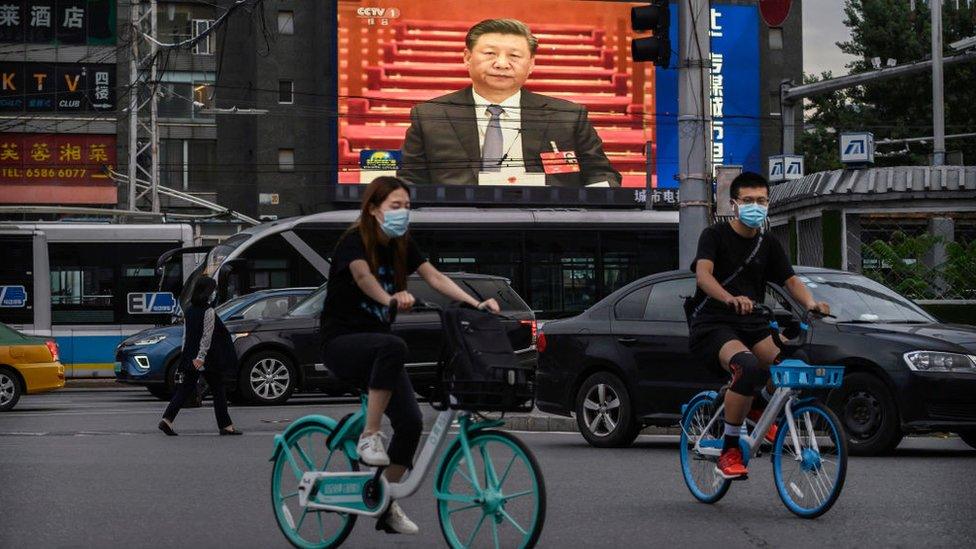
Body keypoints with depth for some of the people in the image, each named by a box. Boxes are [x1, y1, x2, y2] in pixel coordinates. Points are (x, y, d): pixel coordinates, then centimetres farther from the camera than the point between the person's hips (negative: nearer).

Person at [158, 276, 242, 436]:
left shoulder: (189, 311, 9)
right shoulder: (209, 311, -14)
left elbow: (186, 335, 12)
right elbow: (207, 337, -18)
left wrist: (186, 356, 15)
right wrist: (201, 357, -20)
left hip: (191, 360, 7)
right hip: (208, 360, -7)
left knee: (186, 389, 7)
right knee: (217, 390, 5)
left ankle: (167, 420, -6)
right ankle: (225, 425, 11)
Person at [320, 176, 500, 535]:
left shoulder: (401, 246, 6)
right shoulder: (354, 241, -13)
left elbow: (435, 278, -5)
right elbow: (362, 276, -35)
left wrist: (476, 304, -21)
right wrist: (391, 298, -55)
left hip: (375, 347, 7)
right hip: (341, 342, -7)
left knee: (411, 422, -9)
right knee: (393, 346, -39)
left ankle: (385, 505, 6)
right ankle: (369, 436, -30)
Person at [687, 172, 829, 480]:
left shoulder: (768, 246, 14)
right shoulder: (715, 236, -3)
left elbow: (791, 281, 4)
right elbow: (703, 273, -20)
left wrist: (810, 303, -20)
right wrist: (731, 299, -41)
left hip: (751, 326, 5)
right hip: (712, 326, -5)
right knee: (748, 366, -36)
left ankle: (757, 407, 10)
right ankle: (729, 452, -24)